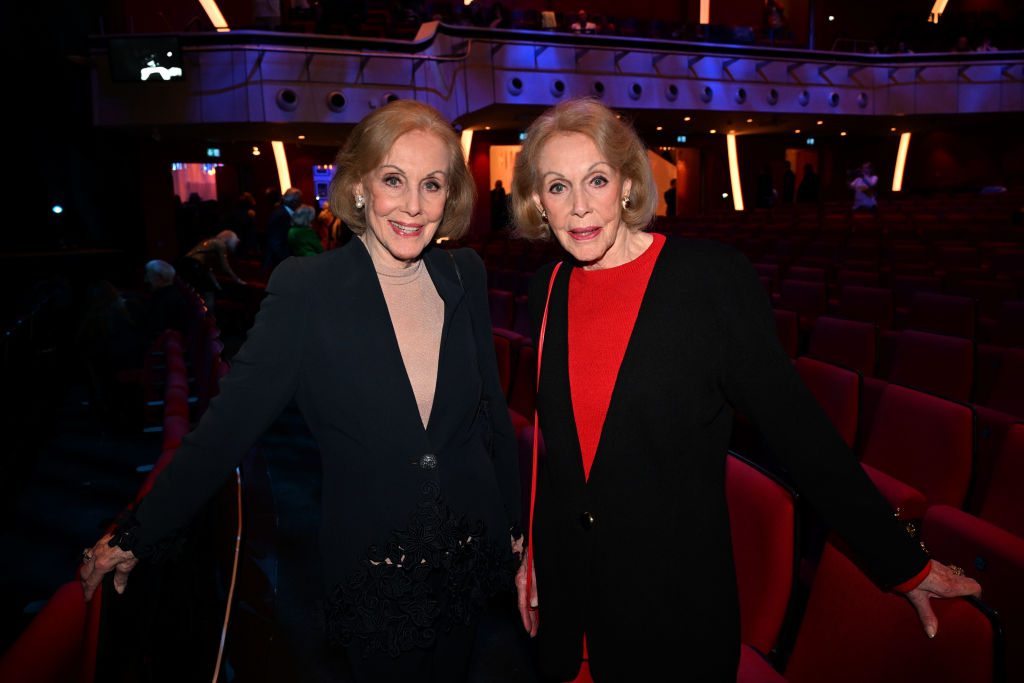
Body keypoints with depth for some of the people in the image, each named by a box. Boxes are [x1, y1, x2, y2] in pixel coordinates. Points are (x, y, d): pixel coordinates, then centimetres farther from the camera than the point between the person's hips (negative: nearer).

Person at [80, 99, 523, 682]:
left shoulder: (466, 275, -4)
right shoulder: (307, 289, -15)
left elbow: (493, 407, 5)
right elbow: (232, 419, -11)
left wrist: (516, 524, 10)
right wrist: (138, 534, -8)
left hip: (472, 555, 4)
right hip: (374, 575, -3)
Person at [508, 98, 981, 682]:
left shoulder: (714, 277, -16)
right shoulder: (548, 288, -1)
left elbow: (796, 424, -11)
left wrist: (904, 564, -6)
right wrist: (534, 554, 13)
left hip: (679, 606, -4)